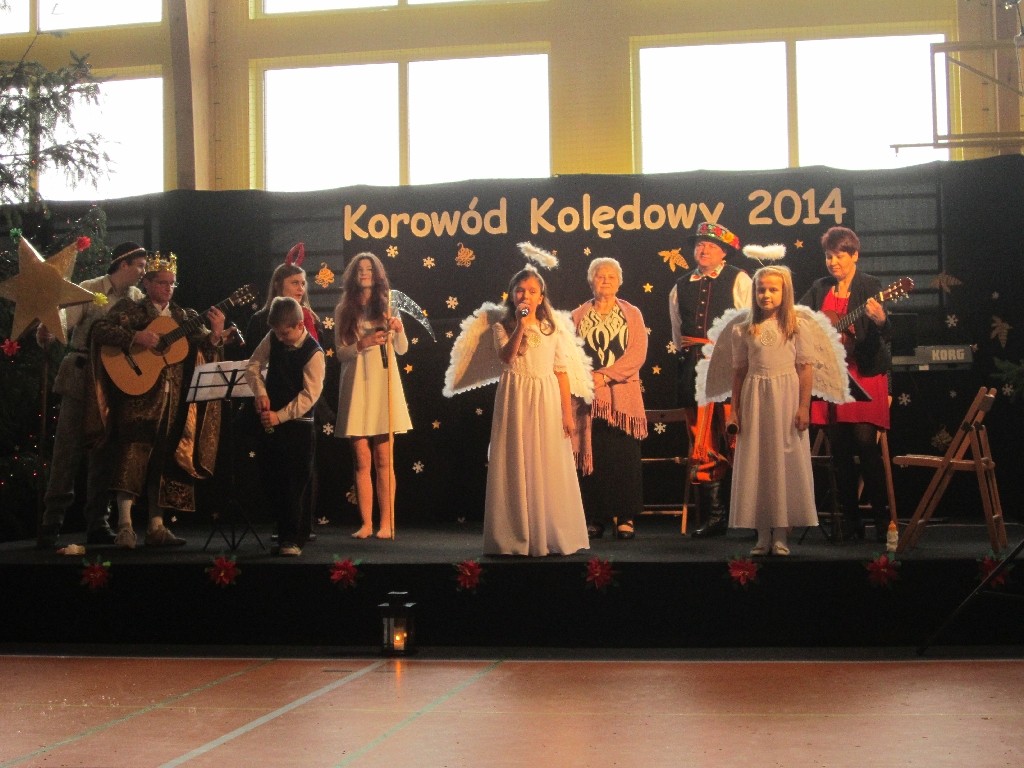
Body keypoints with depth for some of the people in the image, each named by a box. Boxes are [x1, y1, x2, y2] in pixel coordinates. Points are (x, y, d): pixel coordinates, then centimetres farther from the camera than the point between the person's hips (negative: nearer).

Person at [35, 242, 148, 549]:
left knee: (104, 454, 6)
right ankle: (51, 524, -1)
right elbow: (65, 317, -19)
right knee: (68, 449, -5)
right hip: (83, 379, -4)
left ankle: (98, 524, 12)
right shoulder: (89, 291, -4)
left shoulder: (138, 299, 11)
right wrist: (47, 329, -39)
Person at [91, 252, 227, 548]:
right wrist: (137, 337, -20)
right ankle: (125, 525, -18)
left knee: (163, 460, 5)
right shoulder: (129, 309, 4)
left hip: (175, 399, 5)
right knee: (135, 453, -16)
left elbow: (205, 352, 10)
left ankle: (156, 527, 9)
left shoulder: (184, 317, 17)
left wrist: (216, 333, -10)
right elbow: (99, 331, -10)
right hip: (140, 393, -5)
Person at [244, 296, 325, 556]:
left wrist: (280, 416, -22)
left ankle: (293, 539, 1)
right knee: (270, 480, 9)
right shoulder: (273, 339, 3)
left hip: (298, 424, -6)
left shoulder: (313, 352, -15)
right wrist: (260, 392, -10)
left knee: (293, 484, -6)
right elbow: (253, 366, 9)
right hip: (270, 420, 6)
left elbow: (310, 394, -19)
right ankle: (285, 531, 22)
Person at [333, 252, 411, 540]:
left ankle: (386, 522, -1)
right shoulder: (343, 311, 8)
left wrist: (399, 330, -12)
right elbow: (340, 352, 1)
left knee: (383, 459, -2)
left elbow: (401, 349, 8)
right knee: (361, 460, 0)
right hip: (356, 386, 0)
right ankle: (366, 523, 5)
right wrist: (362, 344, -16)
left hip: (383, 384, 0)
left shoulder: (385, 306, 10)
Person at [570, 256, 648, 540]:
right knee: (591, 455, -2)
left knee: (624, 456, -5)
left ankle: (625, 517, 0)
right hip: (589, 397, 1)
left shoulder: (631, 314, 8)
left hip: (622, 394, -1)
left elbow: (637, 353, -3)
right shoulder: (578, 316, 12)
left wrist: (605, 375, -14)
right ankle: (595, 518, 4)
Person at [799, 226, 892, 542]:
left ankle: (882, 519, -7)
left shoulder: (870, 286, -1)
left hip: (864, 375, -4)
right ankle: (850, 519, 11)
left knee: (865, 443, -13)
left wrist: (880, 320, -33)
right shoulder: (819, 289, 13)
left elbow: (886, 335, -11)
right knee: (839, 450, 4)